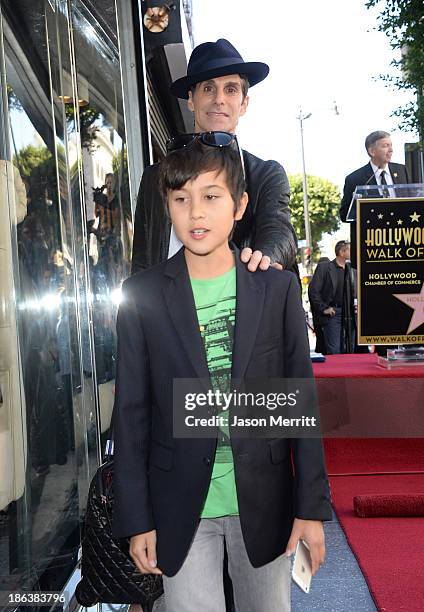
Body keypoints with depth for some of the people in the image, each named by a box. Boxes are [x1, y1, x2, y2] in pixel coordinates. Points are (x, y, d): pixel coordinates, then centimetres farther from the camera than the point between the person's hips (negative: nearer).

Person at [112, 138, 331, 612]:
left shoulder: (277, 287, -4)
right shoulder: (141, 294, -5)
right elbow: (131, 412, -3)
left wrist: (312, 506, -1)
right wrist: (136, 519, -2)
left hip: (265, 501, 1)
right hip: (181, 507, -1)